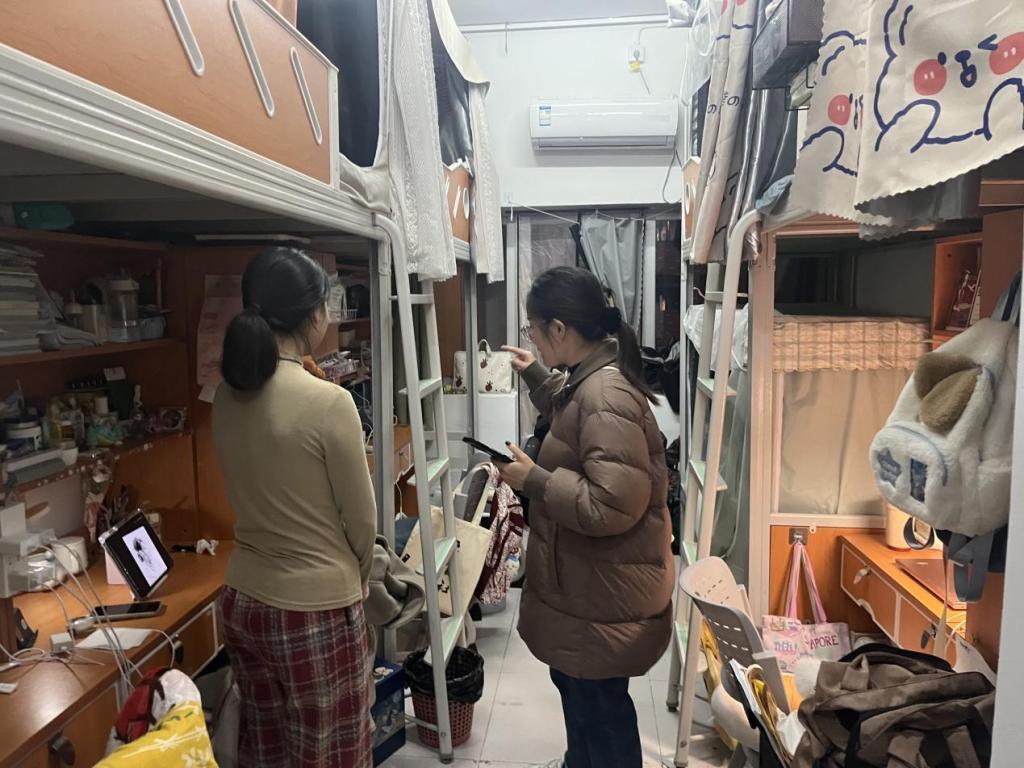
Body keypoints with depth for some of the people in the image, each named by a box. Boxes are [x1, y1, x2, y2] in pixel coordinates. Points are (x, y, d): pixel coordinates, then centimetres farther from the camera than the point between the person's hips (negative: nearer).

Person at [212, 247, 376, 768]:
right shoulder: (328, 402, -22)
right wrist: (358, 579, 7)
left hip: (244, 601, 7)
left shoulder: (226, 397, -3)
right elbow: (362, 522, -11)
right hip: (316, 612, -6)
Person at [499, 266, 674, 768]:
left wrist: (532, 479, -25)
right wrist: (534, 375, 17)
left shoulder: (605, 398, -30)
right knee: (572, 682, 29)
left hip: (604, 590, -10)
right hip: (584, 579, 11)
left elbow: (611, 508, -33)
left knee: (598, 702, 12)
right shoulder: (591, 378, 3)